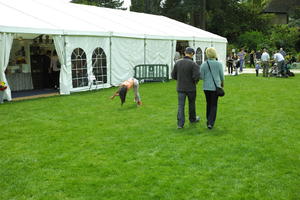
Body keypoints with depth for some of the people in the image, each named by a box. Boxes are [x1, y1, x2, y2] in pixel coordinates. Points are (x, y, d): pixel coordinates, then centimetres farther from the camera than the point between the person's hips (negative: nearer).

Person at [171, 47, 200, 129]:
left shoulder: (178, 62, 0)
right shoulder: (193, 64, -14)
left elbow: (173, 75, 4)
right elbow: (197, 76, -22)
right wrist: (195, 81, 0)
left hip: (180, 88, 3)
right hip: (191, 88, -2)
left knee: (181, 105, 2)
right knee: (192, 104, 18)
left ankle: (180, 123, -5)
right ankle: (192, 119, 37)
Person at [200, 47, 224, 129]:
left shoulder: (203, 65, -6)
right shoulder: (219, 64, -8)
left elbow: (201, 77, -5)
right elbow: (222, 75, 1)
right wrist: (222, 82, 20)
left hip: (206, 87, 2)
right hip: (215, 87, -2)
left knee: (208, 103, 19)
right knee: (214, 105, 4)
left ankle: (208, 120, 28)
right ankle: (211, 123, -5)